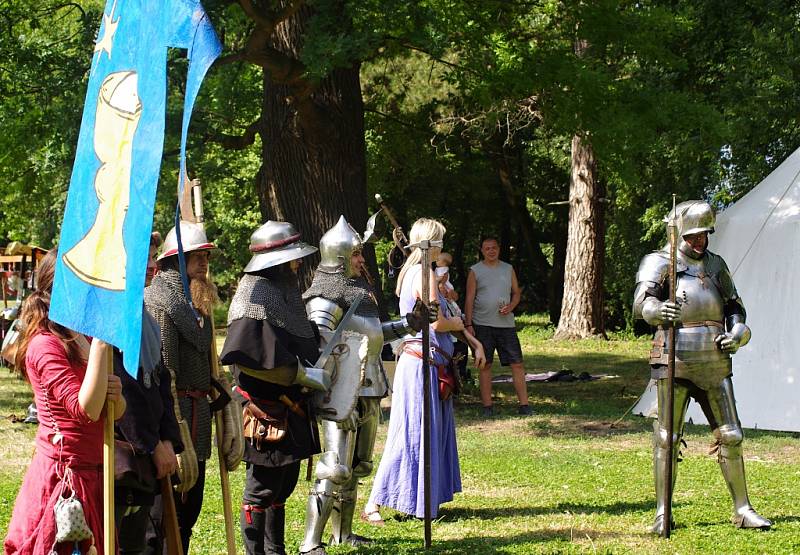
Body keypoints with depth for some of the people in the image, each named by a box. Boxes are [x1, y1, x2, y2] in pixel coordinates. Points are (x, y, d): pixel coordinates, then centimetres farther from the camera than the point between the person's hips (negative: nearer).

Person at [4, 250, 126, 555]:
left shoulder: (85, 340, 14)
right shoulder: (45, 345, -14)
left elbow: (117, 412, 17)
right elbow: (86, 410, -23)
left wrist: (116, 395, -7)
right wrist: (100, 344, -24)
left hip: (91, 473, 8)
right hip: (64, 473, -8)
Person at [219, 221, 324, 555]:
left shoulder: (283, 291, 15)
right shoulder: (255, 294, -15)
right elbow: (254, 356, -25)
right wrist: (301, 374, -20)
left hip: (289, 406, 10)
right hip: (266, 408, -10)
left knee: (284, 481, 16)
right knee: (263, 486, -3)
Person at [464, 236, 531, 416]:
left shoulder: (508, 269, 11)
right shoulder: (475, 271, 3)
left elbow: (516, 292, 16)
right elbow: (469, 299, 0)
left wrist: (511, 306, -6)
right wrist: (469, 324, -8)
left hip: (506, 323, 2)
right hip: (483, 325, -2)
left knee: (517, 363, -3)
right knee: (484, 365, 1)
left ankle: (524, 404, -2)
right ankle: (487, 406, 7)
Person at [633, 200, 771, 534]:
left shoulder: (715, 265, 17)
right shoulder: (659, 262, -1)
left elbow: (735, 308, 21)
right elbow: (642, 303, -17)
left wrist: (738, 333, -2)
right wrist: (658, 310, -41)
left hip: (714, 363, 5)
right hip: (676, 361, -5)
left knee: (730, 436, 6)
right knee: (668, 437, -5)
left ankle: (742, 511, 16)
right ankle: (662, 514, 3)